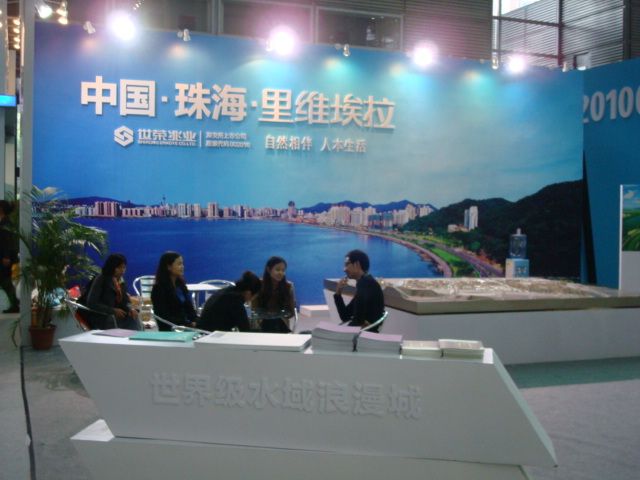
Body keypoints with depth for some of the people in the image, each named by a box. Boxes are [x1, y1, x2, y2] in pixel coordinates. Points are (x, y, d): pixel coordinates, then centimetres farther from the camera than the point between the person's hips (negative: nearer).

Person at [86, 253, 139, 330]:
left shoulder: (120, 281, 9)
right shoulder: (100, 280, -9)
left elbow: (125, 300, 14)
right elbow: (91, 303, -16)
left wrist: (130, 308, -11)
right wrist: (113, 310, -23)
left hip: (115, 315, 5)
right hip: (99, 317, -5)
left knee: (133, 318, -22)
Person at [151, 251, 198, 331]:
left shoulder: (181, 284, 15)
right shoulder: (159, 289, -6)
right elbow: (164, 317, -11)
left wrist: (197, 322, -6)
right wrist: (189, 324, -19)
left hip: (186, 325, 6)